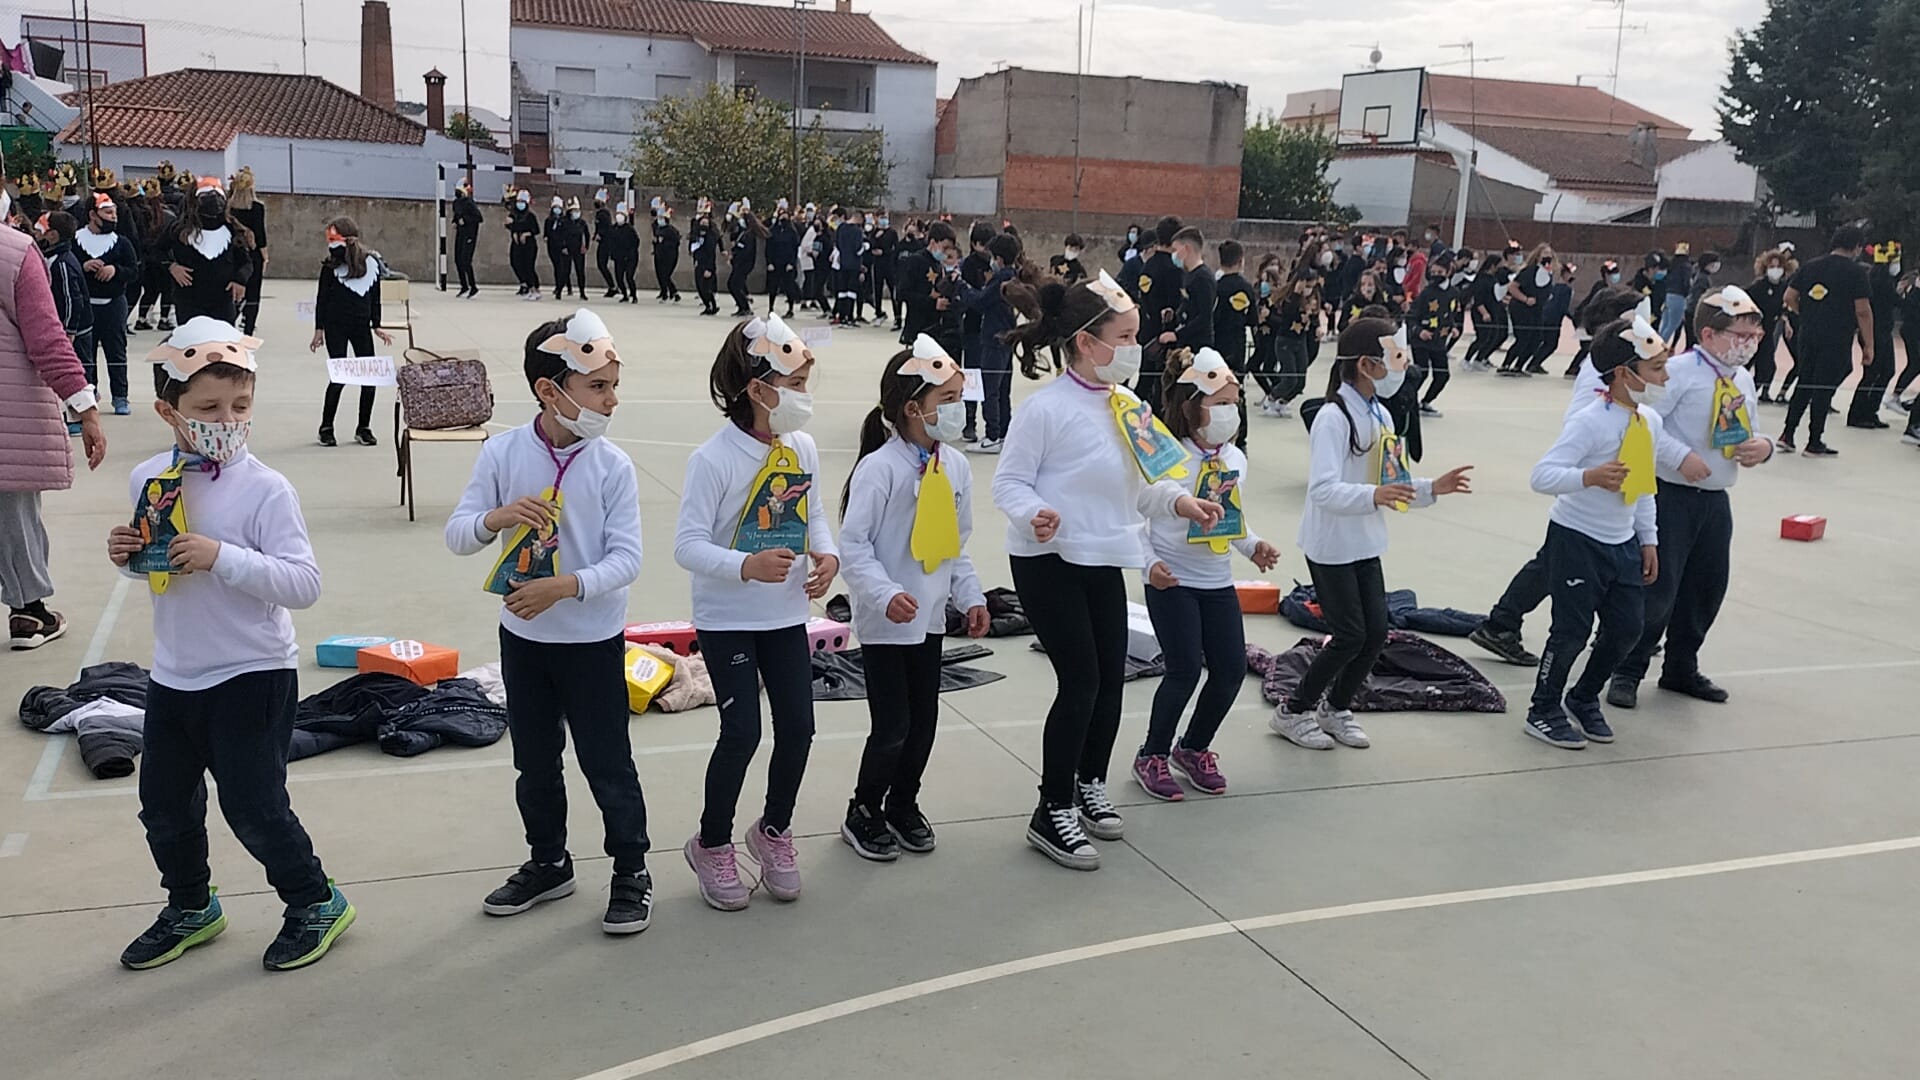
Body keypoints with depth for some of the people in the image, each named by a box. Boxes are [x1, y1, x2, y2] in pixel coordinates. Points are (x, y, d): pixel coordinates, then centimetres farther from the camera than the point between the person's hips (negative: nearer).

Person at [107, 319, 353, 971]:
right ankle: (190, 908, 41)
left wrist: (223, 557, -32)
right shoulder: (149, 479, 0)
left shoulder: (265, 489, -17)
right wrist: (127, 557, -5)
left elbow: (304, 583, -23)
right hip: (173, 674, 6)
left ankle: (316, 903, 23)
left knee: (254, 807, 1)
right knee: (164, 804, 19)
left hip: (253, 677, -6)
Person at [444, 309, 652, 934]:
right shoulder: (504, 453, -8)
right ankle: (548, 864, 37)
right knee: (534, 761, 18)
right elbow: (457, 535, -5)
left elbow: (626, 558, -14)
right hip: (522, 635, 3)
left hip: (594, 640, -3)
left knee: (607, 763, 6)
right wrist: (497, 517, -26)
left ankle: (631, 872, 24)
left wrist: (566, 586, -29)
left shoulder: (613, 466, -12)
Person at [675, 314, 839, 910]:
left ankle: (774, 830, 31)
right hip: (727, 620, -6)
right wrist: (748, 566, -35)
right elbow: (688, 544, -20)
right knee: (742, 732, -7)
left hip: (786, 615, 6)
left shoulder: (803, 448, -1)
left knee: (798, 727, 6)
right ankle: (712, 844, 17)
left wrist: (827, 554, -9)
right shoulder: (714, 459, -19)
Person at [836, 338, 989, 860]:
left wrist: (971, 597, 8)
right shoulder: (879, 467, -18)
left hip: (930, 616, 7)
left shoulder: (955, 465, 4)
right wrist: (886, 595, -29)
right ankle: (863, 814, 20)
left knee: (924, 719, 14)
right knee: (892, 725, -1)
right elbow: (853, 543, -18)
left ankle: (904, 805, 34)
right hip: (886, 620, -7)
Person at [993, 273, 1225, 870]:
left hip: (1104, 561, 8)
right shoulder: (1047, 407, -17)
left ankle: (1089, 785, 34)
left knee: (1111, 676, 12)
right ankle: (1053, 813, 9)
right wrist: (1034, 514, -34)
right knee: (1081, 681, -7)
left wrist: (1178, 499, 0)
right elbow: (1009, 482, -15)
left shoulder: (1124, 404, 6)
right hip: (1049, 561, -7)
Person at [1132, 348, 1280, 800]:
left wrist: (1253, 546, 2)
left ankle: (1194, 748, 27)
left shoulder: (1236, 459, 6)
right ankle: (1152, 757, 13)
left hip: (1218, 581, 7)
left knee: (1231, 668, 4)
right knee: (1185, 669, -9)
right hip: (1171, 582, -7)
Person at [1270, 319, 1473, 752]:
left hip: (1366, 545, 8)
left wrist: (1431, 488, -1)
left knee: (1376, 632, 7)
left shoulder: (1380, 416, 8)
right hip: (1331, 547, -8)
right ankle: (1293, 712, 14)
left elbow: (1393, 484, 14)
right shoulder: (1333, 417, -20)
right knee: (1350, 635, -4)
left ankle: (1336, 708, 28)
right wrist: (1373, 495, -43)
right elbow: (1323, 489, -29)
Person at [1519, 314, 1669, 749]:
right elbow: (1543, 475, -26)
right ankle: (1544, 712, 17)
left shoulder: (1651, 421, 5)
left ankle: (1584, 699, 32)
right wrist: (1590, 477, -41)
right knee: (1572, 630, -1)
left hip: (1623, 542, 8)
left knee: (1628, 626, 10)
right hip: (1576, 539, -8)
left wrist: (1648, 539, 16)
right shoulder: (1589, 422, -20)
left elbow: (1645, 486, 16)